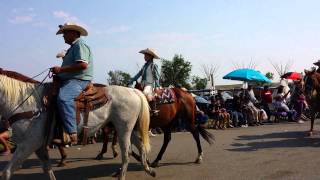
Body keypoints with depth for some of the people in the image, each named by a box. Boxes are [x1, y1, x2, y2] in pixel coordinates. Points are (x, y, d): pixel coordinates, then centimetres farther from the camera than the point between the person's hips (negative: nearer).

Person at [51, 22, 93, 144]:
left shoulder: (80, 44, -7)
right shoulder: (73, 47, 26)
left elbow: (83, 65, -22)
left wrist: (61, 69, -20)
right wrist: (58, 72, 13)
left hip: (78, 80, -12)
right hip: (69, 80, 12)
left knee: (63, 98, -36)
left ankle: (72, 134, -39)